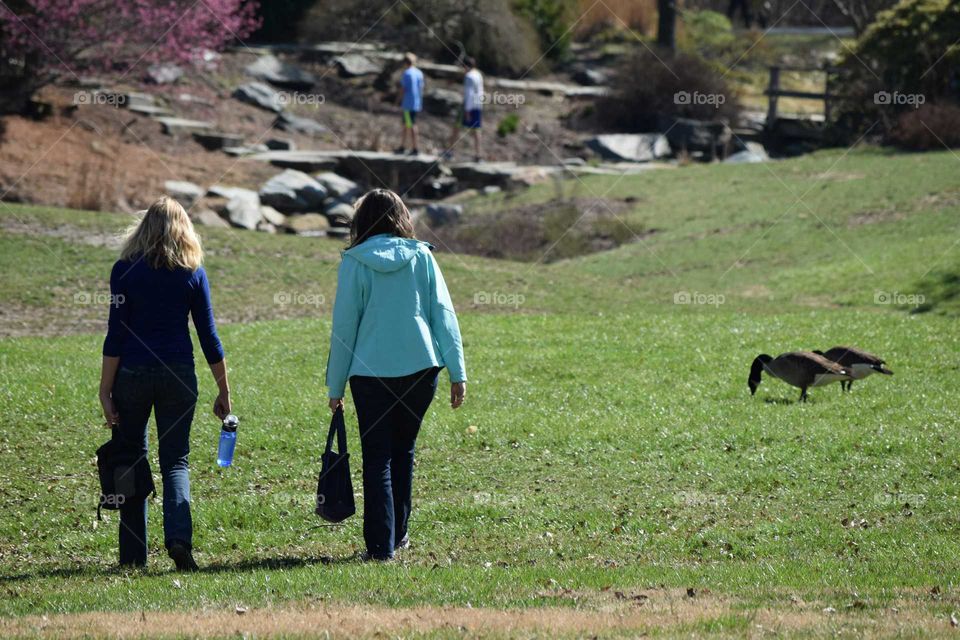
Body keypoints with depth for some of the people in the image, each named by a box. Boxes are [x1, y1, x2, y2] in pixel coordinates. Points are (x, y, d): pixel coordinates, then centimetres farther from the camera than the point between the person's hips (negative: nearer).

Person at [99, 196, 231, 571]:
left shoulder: (125, 270, -3)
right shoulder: (193, 273, 2)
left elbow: (116, 334, -6)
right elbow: (209, 337, 4)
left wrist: (106, 391, -3)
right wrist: (223, 392, 10)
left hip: (132, 373, -1)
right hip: (178, 376, 1)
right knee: (176, 460, 7)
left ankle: (133, 556, 8)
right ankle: (179, 537, -15)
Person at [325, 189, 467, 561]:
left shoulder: (355, 262, -3)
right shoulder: (421, 256, 2)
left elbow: (344, 325, -2)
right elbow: (443, 314, 1)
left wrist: (335, 386, 4)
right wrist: (457, 372, 3)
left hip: (371, 372, -2)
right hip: (421, 367, 2)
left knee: (377, 459, 3)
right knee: (403, 450, 19)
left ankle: (381, 545, -3)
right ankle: (398, 534, 25)